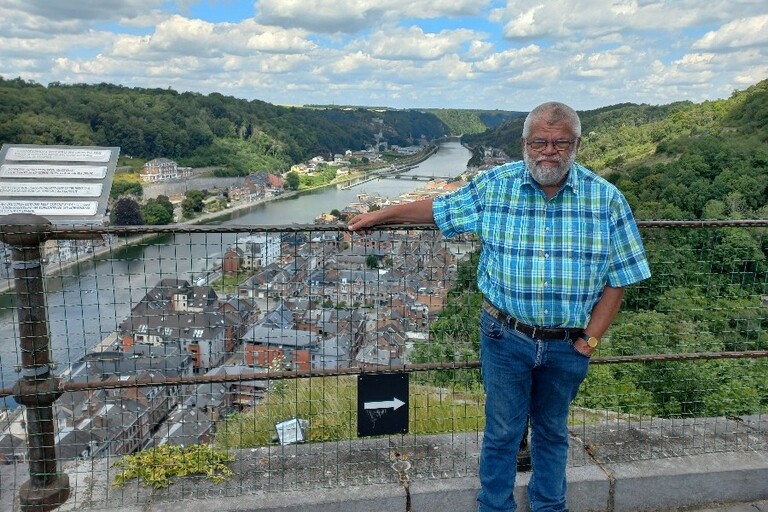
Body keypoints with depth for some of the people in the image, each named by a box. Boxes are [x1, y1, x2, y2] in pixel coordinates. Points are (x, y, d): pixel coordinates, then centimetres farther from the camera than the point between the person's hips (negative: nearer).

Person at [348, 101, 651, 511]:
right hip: (506, 337, -1)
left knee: (552, 432, 21)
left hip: (567, 345, 1)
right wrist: (380, 215, 10)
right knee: (502, 432, 11)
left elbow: (618, 279, -3)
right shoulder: (494, 186, -7)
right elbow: (438, 209, 7)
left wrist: (589, 339, -7)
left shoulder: (606, 199, -7)